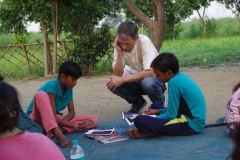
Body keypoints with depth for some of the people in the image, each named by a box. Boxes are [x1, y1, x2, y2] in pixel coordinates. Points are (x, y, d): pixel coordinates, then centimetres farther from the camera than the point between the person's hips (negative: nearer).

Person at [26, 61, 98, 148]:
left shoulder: (68, 89, 0)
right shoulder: (51, 87, -22)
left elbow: (72, 112, 1)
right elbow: (52, 117, -27)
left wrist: (59, 126, -19)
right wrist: (77, 125, -24)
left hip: (54, 120, 7)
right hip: (38, 119, -7)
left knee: (93, 120, -9)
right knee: (41, 94, -37)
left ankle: (57, 130, -29)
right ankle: (57, 133, -49)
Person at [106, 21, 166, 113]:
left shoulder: (144, 42, -27)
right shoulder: (120, 45, -12)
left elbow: (149, 72, -34)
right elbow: (118, 74, -16)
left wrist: (122, 79, -34)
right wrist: (119, 53, -28)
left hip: (156, 79, -5)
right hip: (138, 80, 5)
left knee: (147, 82, -38)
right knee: (112, 83, -19)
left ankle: (158, 105, -5)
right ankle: (138, 102, 7)